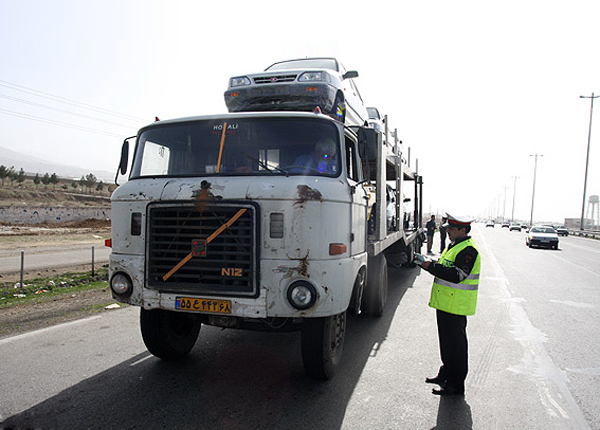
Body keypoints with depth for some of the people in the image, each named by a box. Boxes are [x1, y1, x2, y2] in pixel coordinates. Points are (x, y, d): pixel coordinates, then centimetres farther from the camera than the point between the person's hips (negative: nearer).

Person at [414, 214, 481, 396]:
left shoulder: (468, 250, -17)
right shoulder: (454, 246, 15)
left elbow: (456, 276, -27)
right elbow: (444, 269, 21)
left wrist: (432, 266, -24)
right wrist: (428, 263, 5)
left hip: (456, 306, -10)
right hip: (445, 303, 10)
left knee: (455, 344, 0)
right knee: (446, 341, 20)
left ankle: (456, 385, 11)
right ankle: (446, 373, 35)